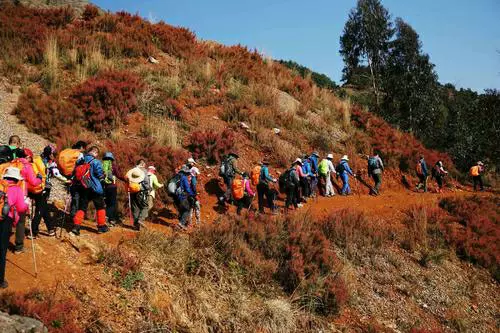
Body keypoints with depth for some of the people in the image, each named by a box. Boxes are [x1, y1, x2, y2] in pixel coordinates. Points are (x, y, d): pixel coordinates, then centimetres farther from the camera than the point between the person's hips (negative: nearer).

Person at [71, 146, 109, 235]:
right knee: (100, 207, 12)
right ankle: (101, 226, 15)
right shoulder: (96, 162, -12)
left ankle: (76, 226, -3)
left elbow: (75, 173, 9)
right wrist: (102, 180, 6)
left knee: (81, 208, 10)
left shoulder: (80, 162, 5)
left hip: (82, 188, 5)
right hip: (94, 188, -4)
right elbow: (100, 175, -14)